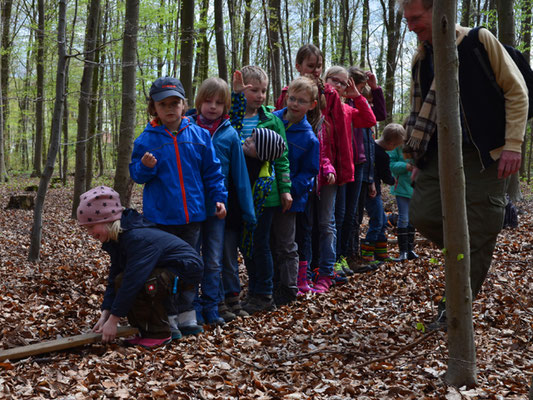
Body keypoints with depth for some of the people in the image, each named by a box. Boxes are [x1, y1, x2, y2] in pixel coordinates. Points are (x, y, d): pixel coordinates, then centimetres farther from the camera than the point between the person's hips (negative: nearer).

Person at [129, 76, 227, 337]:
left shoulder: (198, 135, 2)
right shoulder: (147, 139, -3)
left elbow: (212, 171, 9)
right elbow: (136, 174, 1)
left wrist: (219, 197, 3)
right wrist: (144, 166, -20)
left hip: (192, 214, 2)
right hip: (161, 215, -2)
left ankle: (187, 314, 23)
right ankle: (168, 318, 14)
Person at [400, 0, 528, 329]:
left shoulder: (480, 42, -3)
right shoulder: (421, 60, 12)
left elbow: (516, 91, -5)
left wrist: (512, 144, -12)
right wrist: (419, 160, 16)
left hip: (484, 156, -5)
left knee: (478, 233, -4)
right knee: (422, 215, -7)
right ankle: (474, 259, 20)